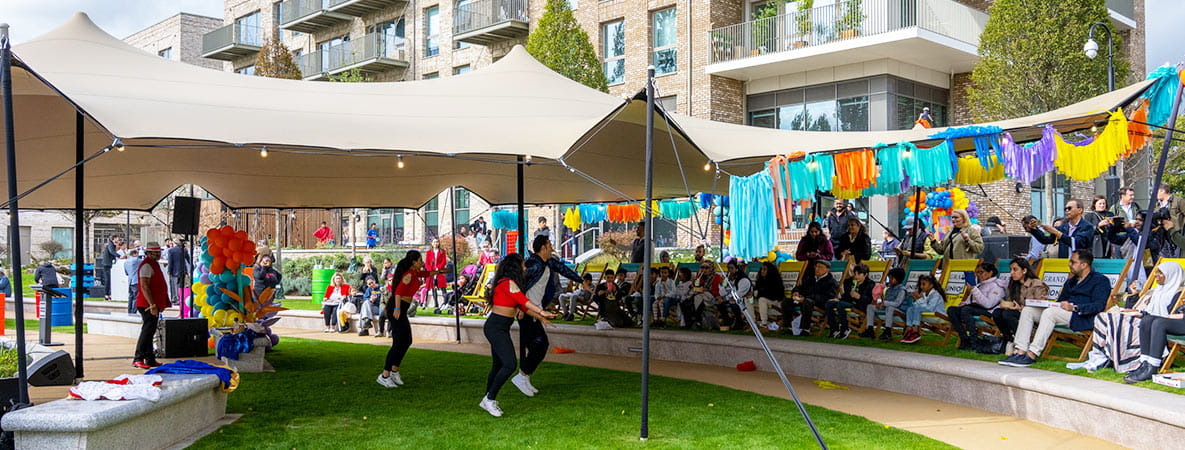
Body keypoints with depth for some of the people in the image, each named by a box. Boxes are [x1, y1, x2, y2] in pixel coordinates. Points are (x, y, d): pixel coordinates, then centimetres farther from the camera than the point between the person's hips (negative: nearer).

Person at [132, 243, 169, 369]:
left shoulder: (154, 264, 20)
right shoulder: (146, 265, -13)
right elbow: (144, 287, -22)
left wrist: (165, 302, 24)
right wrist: (152, 305, -26)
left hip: (154, 305, 10)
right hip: (148, 305, -10)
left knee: (150, 332, 13)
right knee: (147, 331, -12)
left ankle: (150, 360, 19)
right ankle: (138, 359, -9)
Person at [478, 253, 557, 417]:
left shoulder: (510, 284, 16)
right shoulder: (507, 283, -14)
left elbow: (522, 306, 20)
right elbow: (523, 300, -27)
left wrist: (540, 318, 16)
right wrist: (541, 311, -35)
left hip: (501, 329, 10)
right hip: (496, 328, -10)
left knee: (498, 365, 14)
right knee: (510, 364, -16)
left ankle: (487, 401, 23)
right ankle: (490, 399, -6)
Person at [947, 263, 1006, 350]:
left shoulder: (996, 285, -5)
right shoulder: (980, 284, 23)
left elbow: (988, 304, -19)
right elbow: (971, 299, 28)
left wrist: (974, 290, -20)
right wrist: (964, 303, 5)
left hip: (988, 312, -9)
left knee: (965, 310, -35)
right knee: (951, 310, -13)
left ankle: (974, 342, -32)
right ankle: (964, 339, -17)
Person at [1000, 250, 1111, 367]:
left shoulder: (1100, 280, 2)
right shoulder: (1070, 281, 28)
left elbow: (1099, 306, -13)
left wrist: (1074, 307, -24)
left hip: (1083, 318, -8)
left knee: (1050, 312, -33)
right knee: (1027, 310, -8)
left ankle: (1032, 355, -36)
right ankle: (1020, 352, -20)